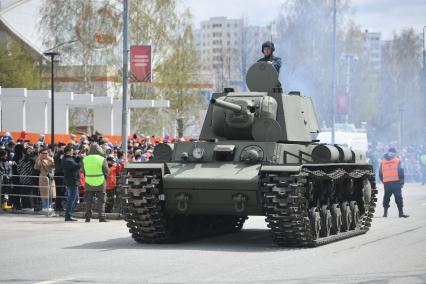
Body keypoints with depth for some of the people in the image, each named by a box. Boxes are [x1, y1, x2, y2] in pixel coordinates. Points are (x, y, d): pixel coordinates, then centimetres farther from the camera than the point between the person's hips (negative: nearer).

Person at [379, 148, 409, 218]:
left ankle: (385, 213, 14)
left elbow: (380, 174, 13)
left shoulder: (383, 162, 11)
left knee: (386, 198, 13)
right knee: (398, 198, -3)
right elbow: (401, 172, -6)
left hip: (386, 183, 4)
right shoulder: (397, 161, 0)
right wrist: (402, 182, 1)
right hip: (396, 183, -4)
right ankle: (401, 212, -8)